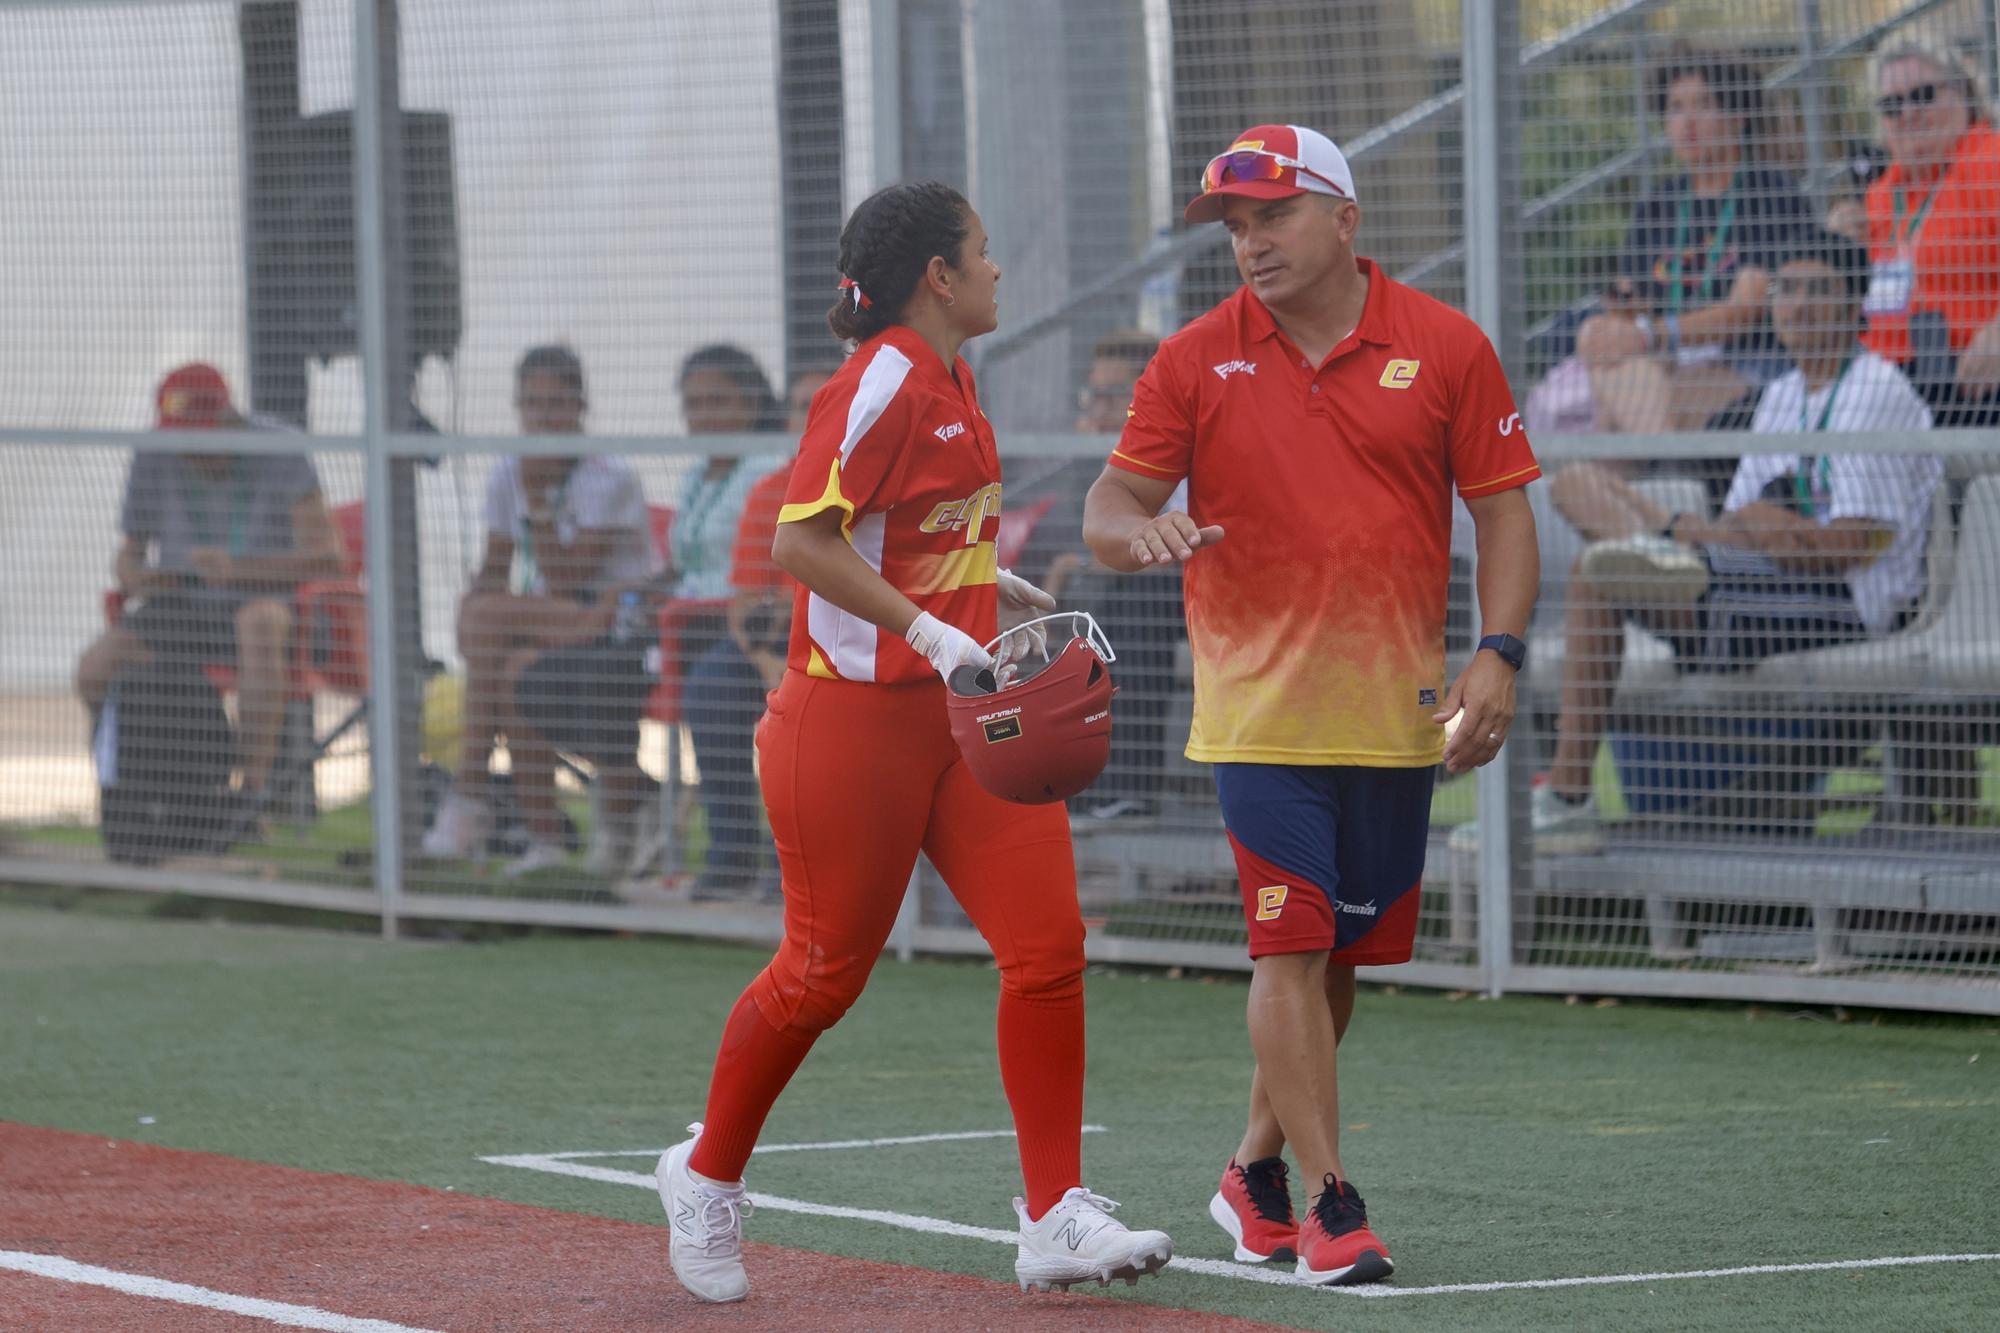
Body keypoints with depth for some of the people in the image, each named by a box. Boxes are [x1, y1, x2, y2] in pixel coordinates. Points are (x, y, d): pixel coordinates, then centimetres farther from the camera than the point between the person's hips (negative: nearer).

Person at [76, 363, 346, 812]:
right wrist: (134, 578, -15)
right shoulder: (155, 461, -1)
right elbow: (129, 553, 11)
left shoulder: (283, 456, -13)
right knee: (95, 670, -23)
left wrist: (238, 568, -34)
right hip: (182, 611, 4)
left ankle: (252, 796, -41)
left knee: (261, 623, -42)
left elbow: (331, 561, -20)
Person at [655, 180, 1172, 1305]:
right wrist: (933, 633, -28)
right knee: (826, 971, 3)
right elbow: (803, 540, -23)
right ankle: (708, 1178, 26)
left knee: (1049, 942, -5)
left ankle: (1056, 1222, -2)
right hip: (855, 716, -8)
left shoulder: (950, 381, 13)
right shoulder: (883, 384, -15)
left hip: (966, 716, 8)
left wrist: (994, 588, 20)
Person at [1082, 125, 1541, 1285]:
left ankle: (1259, 1172, 28)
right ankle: (1331, 1207, -8)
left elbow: (1503, 507, 4)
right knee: (1293, 948, -11)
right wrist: (1134, 528, -23)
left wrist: (1500, 652, -8)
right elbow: (1113, 502, 2)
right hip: (1261, 704, -2)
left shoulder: (1445, 346, 1)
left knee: (1344, 955, 10)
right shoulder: (1196, 361, 1)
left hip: (1398, 710, 2)